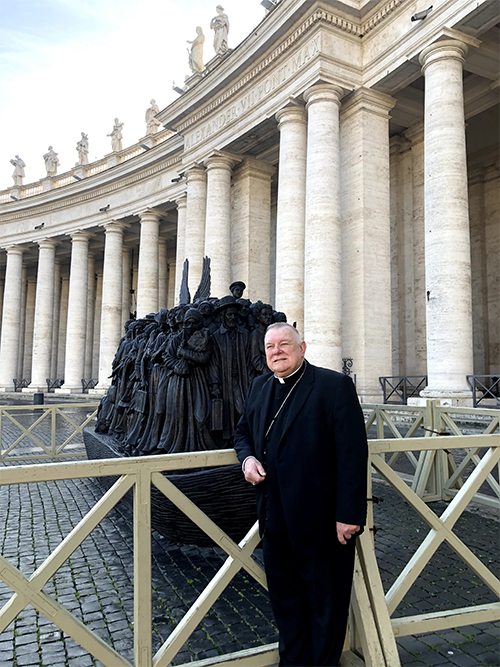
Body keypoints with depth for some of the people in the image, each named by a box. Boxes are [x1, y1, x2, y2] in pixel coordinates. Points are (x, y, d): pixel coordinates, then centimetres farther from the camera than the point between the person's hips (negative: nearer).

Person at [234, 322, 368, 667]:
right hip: (276, 519, 6)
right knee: (285, 600, 22)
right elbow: (243, 431, 19)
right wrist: (247, 457, -3)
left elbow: (353, 454, -17)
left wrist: (348, 515, -20)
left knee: (326, 603, 15)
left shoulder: (335, 385, -14)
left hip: (322, 520, -6)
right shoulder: (260, 386, 7)